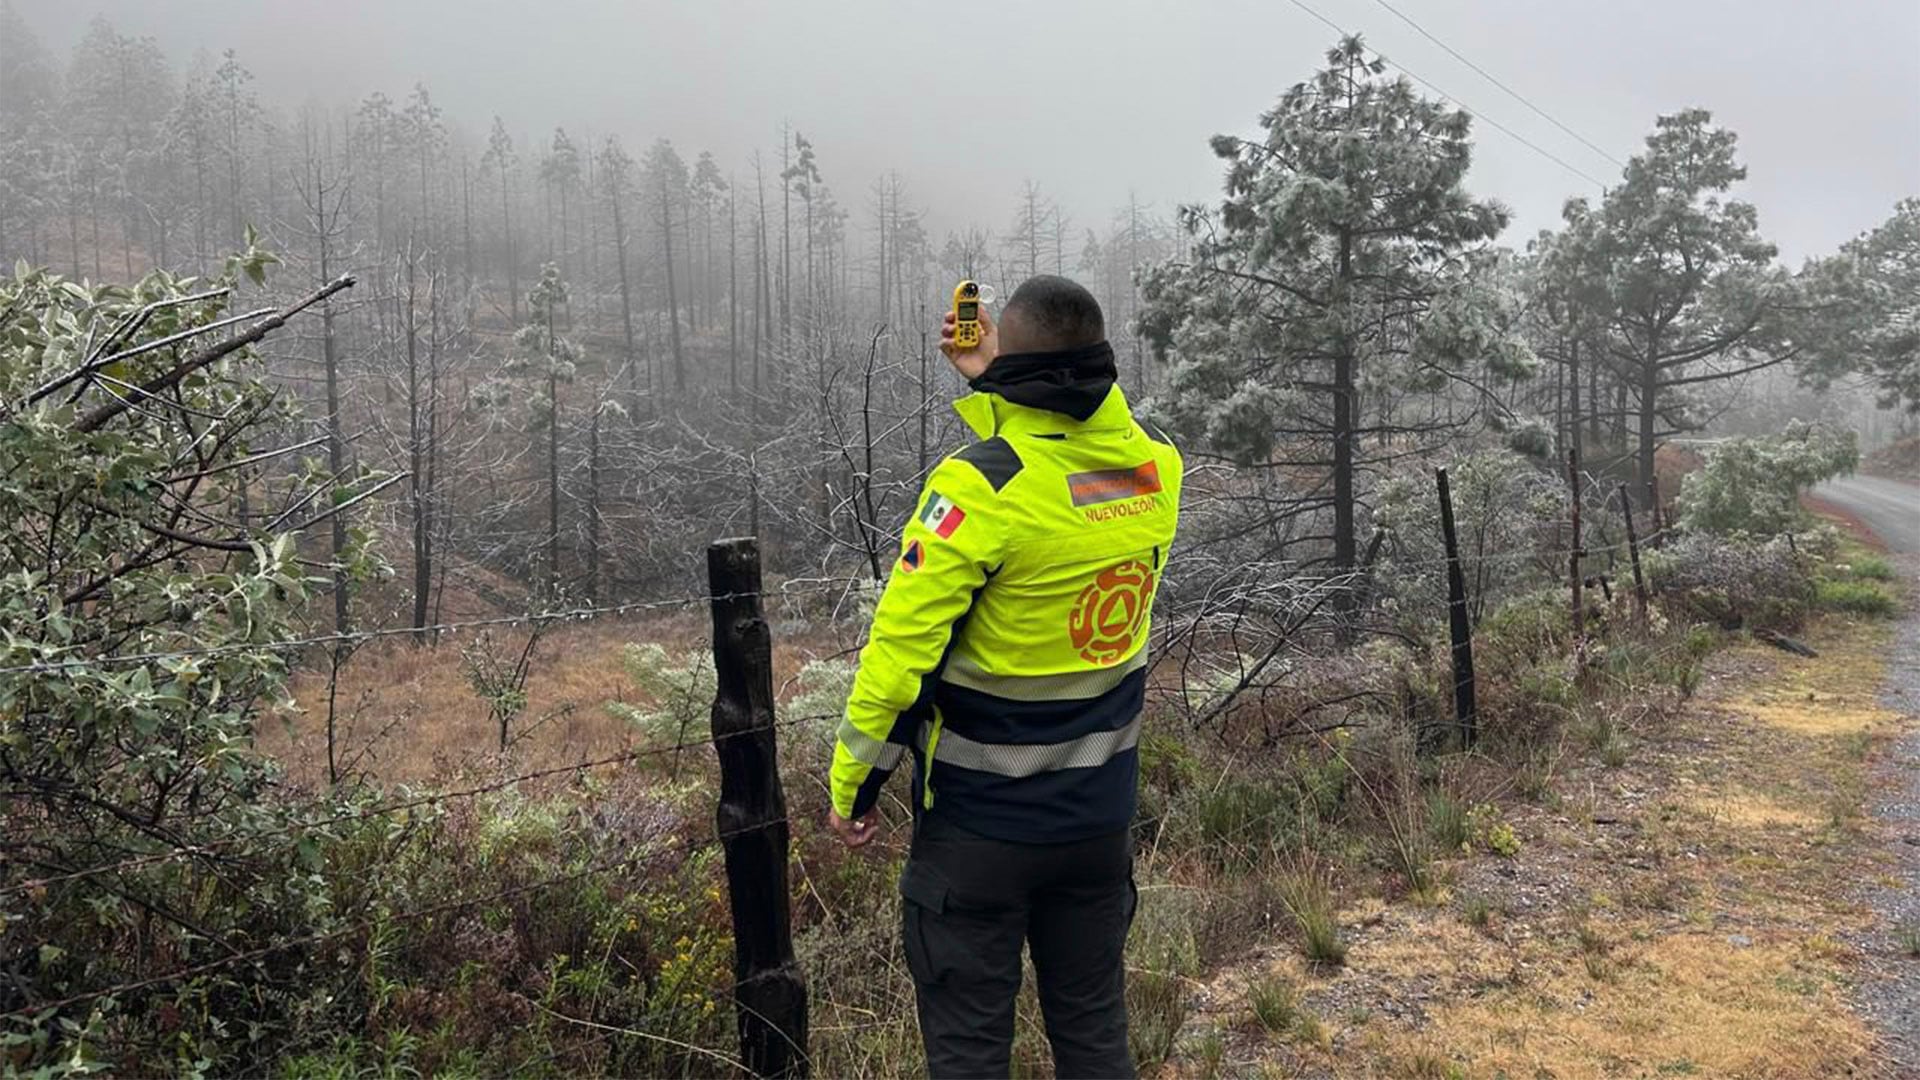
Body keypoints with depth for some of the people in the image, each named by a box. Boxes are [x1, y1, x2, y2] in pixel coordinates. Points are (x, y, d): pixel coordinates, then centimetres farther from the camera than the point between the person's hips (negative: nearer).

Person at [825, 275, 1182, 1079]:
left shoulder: (980, 484, -21)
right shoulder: (1156, 469, -4)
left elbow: (901, 646, -20)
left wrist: (851, 779, -7)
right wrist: (995, 383, 15)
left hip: (981, 819, -5)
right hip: (1102, 813, 6)